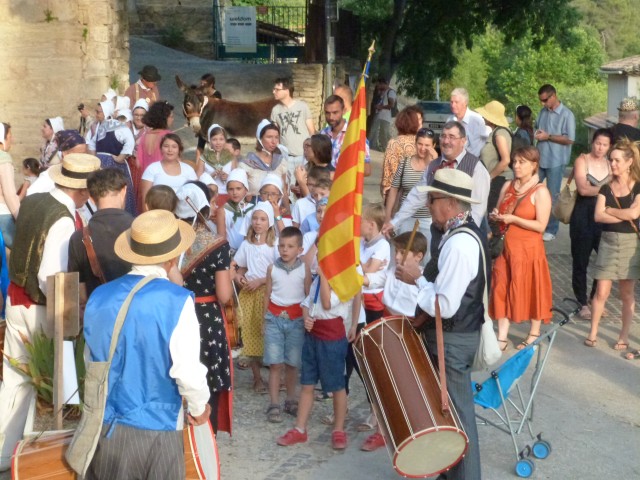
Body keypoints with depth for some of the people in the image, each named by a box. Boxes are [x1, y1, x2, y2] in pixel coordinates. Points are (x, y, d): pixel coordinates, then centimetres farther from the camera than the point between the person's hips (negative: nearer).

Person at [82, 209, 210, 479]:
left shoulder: (99, 296, -2)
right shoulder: (177, 300, -16)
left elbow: (91, 360, 9)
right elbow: (187, 370, -17)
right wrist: (199, 406, 3)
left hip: (104, 424, 4)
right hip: (156, 426, -4)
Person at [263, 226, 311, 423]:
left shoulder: (304, 269, -1)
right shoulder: (272, 268, 3)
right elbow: (267, 295, 9)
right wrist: (265, 319, 10)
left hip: (296, 319, 0)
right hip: (275, 318, 0)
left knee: (292, 363, 7)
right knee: (275, 363, -1)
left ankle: (290, 401, 21)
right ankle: (274, 404, 3)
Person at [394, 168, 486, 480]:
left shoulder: (459, 243, -25)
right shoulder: (464, 233, 8)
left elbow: (446, 305, -28)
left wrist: (417, 279, -15)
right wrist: (423, 314, 8)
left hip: (452, 340, -10)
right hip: (455, 334, 10)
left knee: (456, 412, 3)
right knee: (451, 408, 20)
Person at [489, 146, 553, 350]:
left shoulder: (540, 191, -10)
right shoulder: (507, 186, 8)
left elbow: (540, 226, -15)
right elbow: (499, 212, 18)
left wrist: (513, 219, -19)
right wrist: (496, 216, -5)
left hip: (528, 249, -6)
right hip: (506, 248, 6)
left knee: (530, 291, 5)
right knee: (502, 291, 3)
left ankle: (534, 333, 22)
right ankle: (502, 338, 7)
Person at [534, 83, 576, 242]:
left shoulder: (567, 115, -11)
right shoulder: (543, 112, 6)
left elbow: (570, 140, -15)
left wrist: (548, 136, -17)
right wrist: (537, 134, -3)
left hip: (555, 161, -6)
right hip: (539, 159, 6)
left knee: (552, 196, 5)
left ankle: (551, 229, 16)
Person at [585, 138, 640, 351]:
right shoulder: (606, 188, 6)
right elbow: (598, 216, -7)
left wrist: (609, 209, -6)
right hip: (608, 241, 2)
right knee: (602, 292, -2)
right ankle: (593, 332, 9)